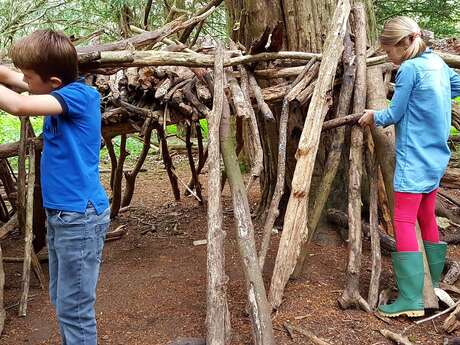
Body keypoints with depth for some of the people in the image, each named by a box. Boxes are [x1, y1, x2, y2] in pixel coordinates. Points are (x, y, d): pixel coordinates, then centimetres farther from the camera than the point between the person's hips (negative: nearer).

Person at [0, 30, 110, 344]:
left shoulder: (80, 94, -17)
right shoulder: (61, 90, 8)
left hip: (79, 216, -9)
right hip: (60, 213, 9)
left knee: (74, 309, -2)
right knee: (62, 302, 19)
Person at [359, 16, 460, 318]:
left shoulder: (409, 69, -14)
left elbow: (395, 115, -9)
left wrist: (373, 116, 9)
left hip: (414, 158, -9)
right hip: (436, 157, 9)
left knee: (405, 222, -8)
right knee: (427, 218, 17)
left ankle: (412, 299, -10)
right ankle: (433, 286, 27)